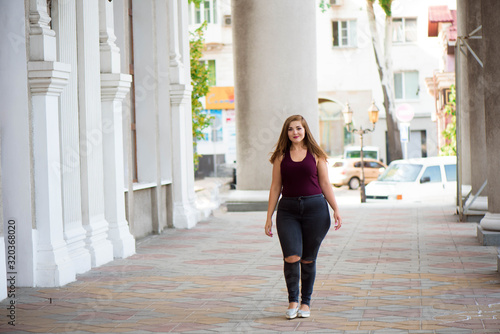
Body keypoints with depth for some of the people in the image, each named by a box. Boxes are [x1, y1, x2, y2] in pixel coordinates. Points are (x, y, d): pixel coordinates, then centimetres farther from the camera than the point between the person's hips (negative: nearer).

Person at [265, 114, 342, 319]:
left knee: (308, 260, 5)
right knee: (291, 257, -14)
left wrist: (336, 210, -1)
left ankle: (306, 302, 21)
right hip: (288, 210, 0)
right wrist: (269, 217, 6)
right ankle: (292, 301, 5)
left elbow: (325, 184, 8)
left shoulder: (316, 155, 6)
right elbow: (275, 187, 9)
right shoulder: (281, 156, 8)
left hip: (315, 208, 0)